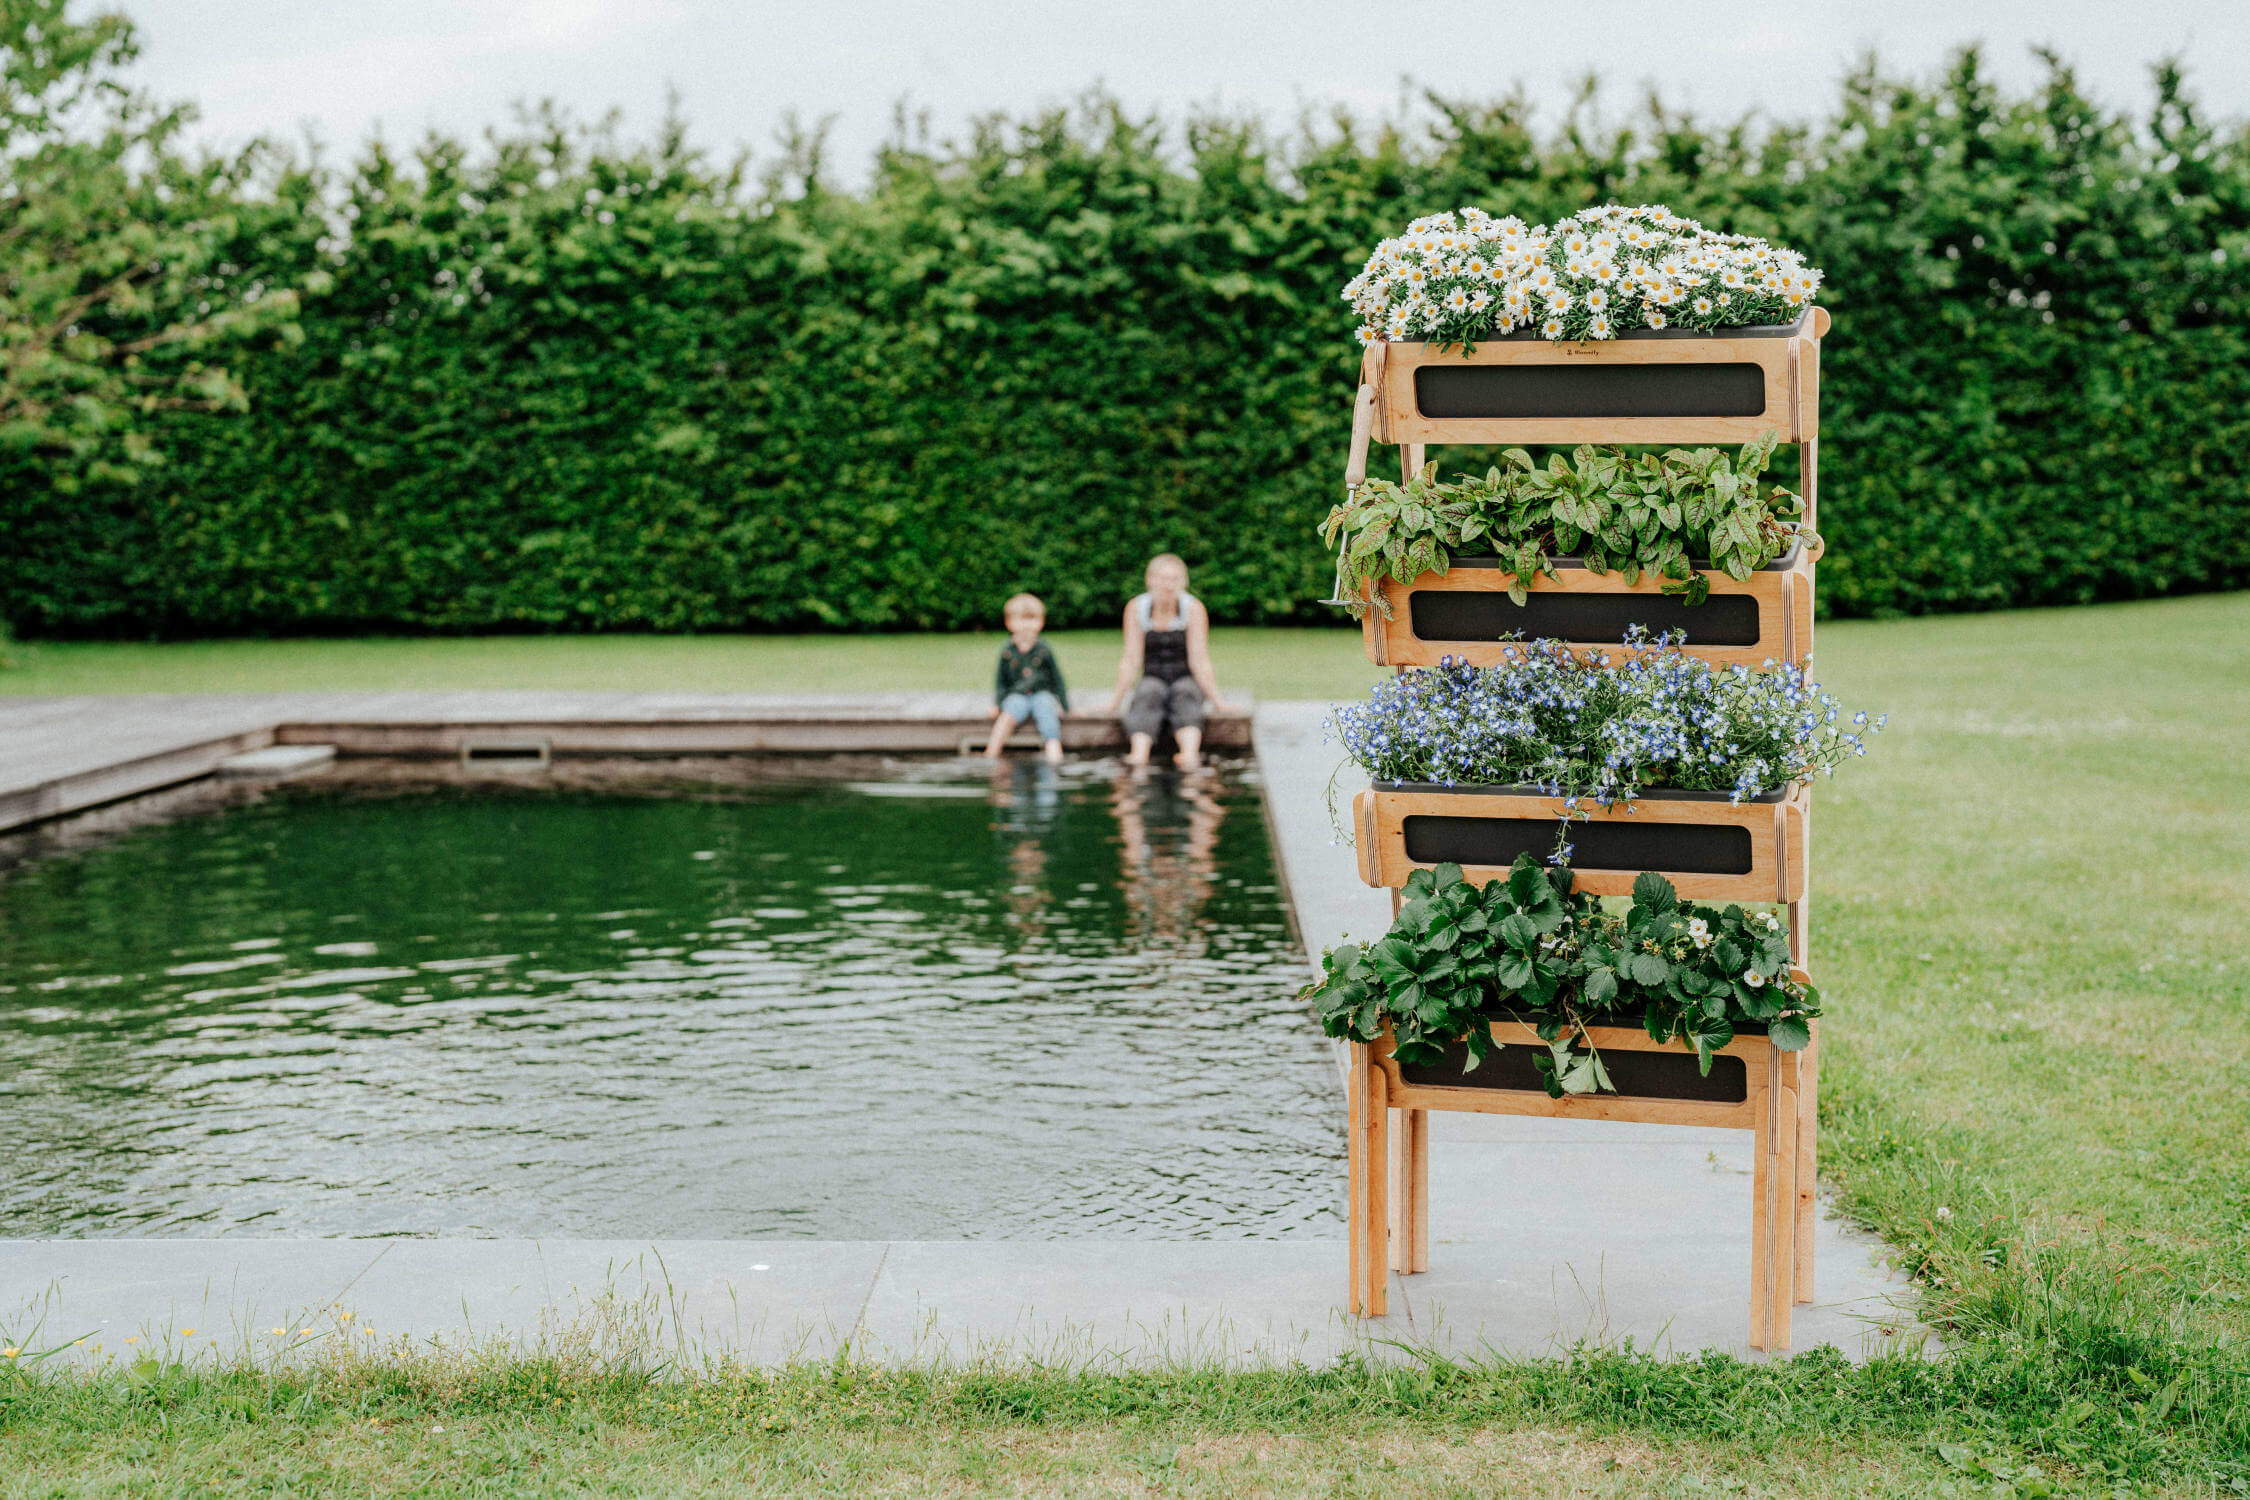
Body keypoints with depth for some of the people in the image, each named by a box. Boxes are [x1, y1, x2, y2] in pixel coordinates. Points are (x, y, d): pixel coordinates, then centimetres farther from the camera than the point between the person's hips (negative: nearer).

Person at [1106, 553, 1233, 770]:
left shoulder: (1193, 607, -8)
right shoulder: (1136, 608, -3)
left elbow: (1199, 660, -9)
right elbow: (1131, 660, -4)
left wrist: (1216, 699, -14)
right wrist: (1116, 700, -11)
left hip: (1187, 681, -1)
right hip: (1153, 680, 1)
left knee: (1185, 697, -34)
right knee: (1148, 696, -33)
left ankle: (1189, 753, -62)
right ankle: (1140, 754, -59)